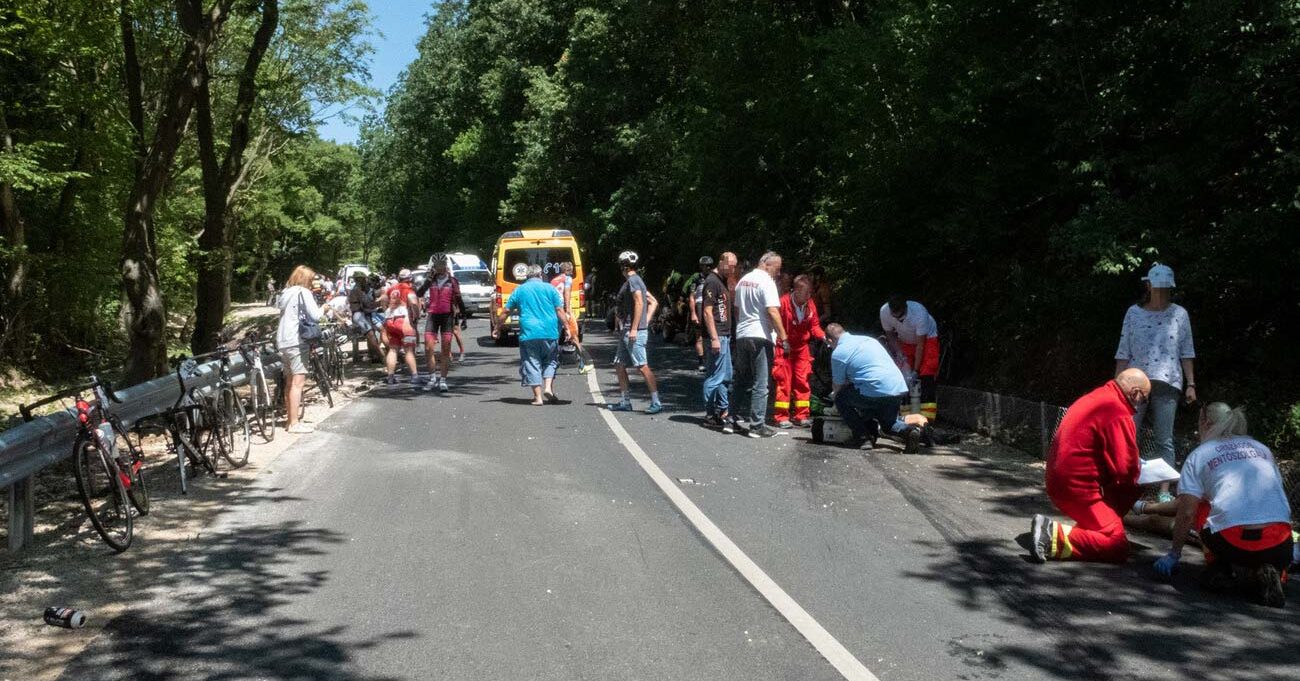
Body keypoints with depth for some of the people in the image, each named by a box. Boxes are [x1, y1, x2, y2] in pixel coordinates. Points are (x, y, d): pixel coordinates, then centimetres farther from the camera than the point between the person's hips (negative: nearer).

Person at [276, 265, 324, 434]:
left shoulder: (286, 293, 18)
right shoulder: (303, 292, -7)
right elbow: (315, 315, -17)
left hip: (283, 342, 9)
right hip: (296, 341, -9)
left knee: (290, 382, 14)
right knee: (298, 382, -8)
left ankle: (290, 420, 18)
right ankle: (294, 423, -11)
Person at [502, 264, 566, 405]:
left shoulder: (519, 290, 8)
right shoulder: (549, 289, 4)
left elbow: (505, 311, 10)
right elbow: (560, 311, -2)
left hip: (529, 334, 0)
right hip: (550, 333, 0)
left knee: (532, 364, 6)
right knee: (550, 361, 17)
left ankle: (538, 397, 1)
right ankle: (548, 387, -1)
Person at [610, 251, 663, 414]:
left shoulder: (632, 281, -11)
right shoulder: (636, 280, 19)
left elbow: (639, 303, -23)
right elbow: (652, 302, 21)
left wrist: (634, 328, -25)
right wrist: (646, 321, 13)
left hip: (634, 332, -10)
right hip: (626, 332, 10)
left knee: (642, 367, -11)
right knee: (619, 366, 12)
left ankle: (656, 402, -10)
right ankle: (624, 402, 17)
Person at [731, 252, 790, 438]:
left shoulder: (743, 280, 13)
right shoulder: (766, 282, -12)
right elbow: (773, 312, -19)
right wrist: (783, 338, -17)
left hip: (741, 336, 8)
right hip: (760, 336, -7)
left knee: (741, 380, 19)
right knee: (760, 384, -3)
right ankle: (757, 425, -3)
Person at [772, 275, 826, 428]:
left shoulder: (810, 304, -3)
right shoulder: (783, 302, -20)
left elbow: (814, 325, 6)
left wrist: (823, 336, -11)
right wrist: (780, 343, -18)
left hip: (802, 348, 5)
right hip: (784, 348, -5)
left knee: (802, 381, 7)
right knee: (784, 382, -1)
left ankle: (802, 416, 15)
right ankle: (781, 417, 5)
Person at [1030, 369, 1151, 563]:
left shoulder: (1095, 398, 13)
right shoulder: (1118, 414, -17)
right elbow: (1125, 469, -17)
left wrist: (1134, 464, 15)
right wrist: (1138, 468, 6)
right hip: (1077, 487, -10)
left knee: (1131, 489, 19)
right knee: (1118, 546, -10)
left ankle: (1088, 527, 11)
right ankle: (1055, 536, -21)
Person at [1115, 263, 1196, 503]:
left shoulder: (1179, 314, 8)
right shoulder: (1134, 313, 7)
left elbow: (1186, 353, 9)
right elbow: (1123, 352, 6)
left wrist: (1190, 384, 4)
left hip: (1167, 384, 0)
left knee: (1165, 440, 1)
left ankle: (1165, 492, 2)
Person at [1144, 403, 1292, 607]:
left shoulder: (1199, 455, 10)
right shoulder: (1262, 448, 21)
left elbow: (1186, 512, 3)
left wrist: (1174, 554, 15)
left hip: (1232, 542, -2)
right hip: (1279, 547, 2)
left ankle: (1217, 567, 13)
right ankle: (1270, 573, 4)